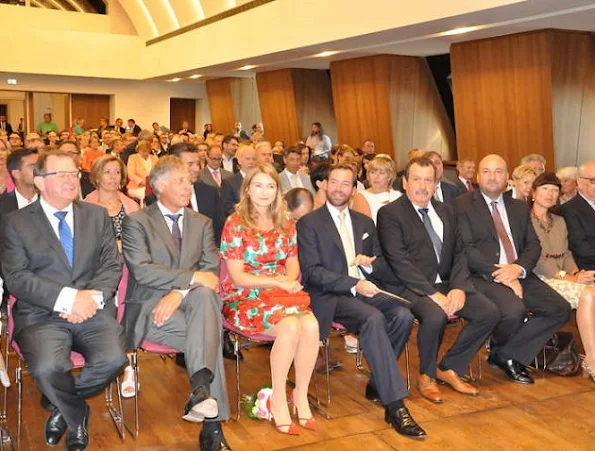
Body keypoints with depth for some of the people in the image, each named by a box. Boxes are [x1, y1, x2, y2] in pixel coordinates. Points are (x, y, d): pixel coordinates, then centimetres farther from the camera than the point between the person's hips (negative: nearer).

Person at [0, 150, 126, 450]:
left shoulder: (98, 215, 15)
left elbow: (112, 265, 9)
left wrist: (93, 296, -12)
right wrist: (68, 298, -17)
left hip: (93, 311, 2)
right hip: (41, 315, -2)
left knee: (113, 360, -26)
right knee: (47, 368, -31)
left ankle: (59, 404, 8)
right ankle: (77, 416, 5)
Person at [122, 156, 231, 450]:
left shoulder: (202, 223, 17)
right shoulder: (136, 222, 4)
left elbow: (211, 270, 3)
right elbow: (141, 270, -12)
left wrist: (180, 292, -16)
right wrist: (192, 276, -18)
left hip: (192, 304, 3)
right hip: (151, 309, -3)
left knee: (204, 294, -34)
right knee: (208, 335, -29)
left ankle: (201, 390, -41)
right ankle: (212, 422, -26)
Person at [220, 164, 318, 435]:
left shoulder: (286, 224, 10)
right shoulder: (235, 224, -6)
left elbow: (293, 264, 9)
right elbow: (237, 277, -10)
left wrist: (289, 281, -15)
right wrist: (277, 282, -18)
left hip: (283, 294, 5)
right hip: (245, 298, -4)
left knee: (311, 325, -27)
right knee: (290, 327, -32)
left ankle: (301, 395, -9)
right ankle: (278, 400, -15)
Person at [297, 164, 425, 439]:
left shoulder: (365, 223, 19)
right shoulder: (309, 223, 2)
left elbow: (383, 268, 18)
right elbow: (311, 272, -8)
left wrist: (370, 264, -7)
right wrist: (353, 284, -20)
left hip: (365, 290, 5)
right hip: (330, 296, -5)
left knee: (403, 315, -24)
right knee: (373, 318, -33)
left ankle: (377, 383, -6)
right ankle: (395, 405, -31)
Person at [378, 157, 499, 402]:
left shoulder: (446, 211, 15)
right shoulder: (389, 213, -5)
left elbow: (459, 254, 10)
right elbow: (399, 262, -14)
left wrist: (458, 288, -9)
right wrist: (432, 293, -21)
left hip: (447, 284, 6)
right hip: (413, 287, -6)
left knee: (489, 312, -13)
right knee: (435, 316, -34)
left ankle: (449, 368, 6)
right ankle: (427, 375, -4)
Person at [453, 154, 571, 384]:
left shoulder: (519, 208, 18)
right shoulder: (463, 205, 0)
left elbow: (533, 244, 11)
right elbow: (466, 249, -10)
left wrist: (518, 268, -11)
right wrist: (500, 275, -18)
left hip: (518, 274, 6)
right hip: (483, 277, -6)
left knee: (560, 308, -12)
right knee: (514, 309, -32)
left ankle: (507, 355, 0)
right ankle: (499, 350, 3)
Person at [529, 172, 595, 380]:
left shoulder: (559, 221, 23)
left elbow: (566, 254, 18)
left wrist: (576, 273, -4)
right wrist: (565, 277, -16)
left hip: (561, 278, 6)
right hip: (539, 280, -6)